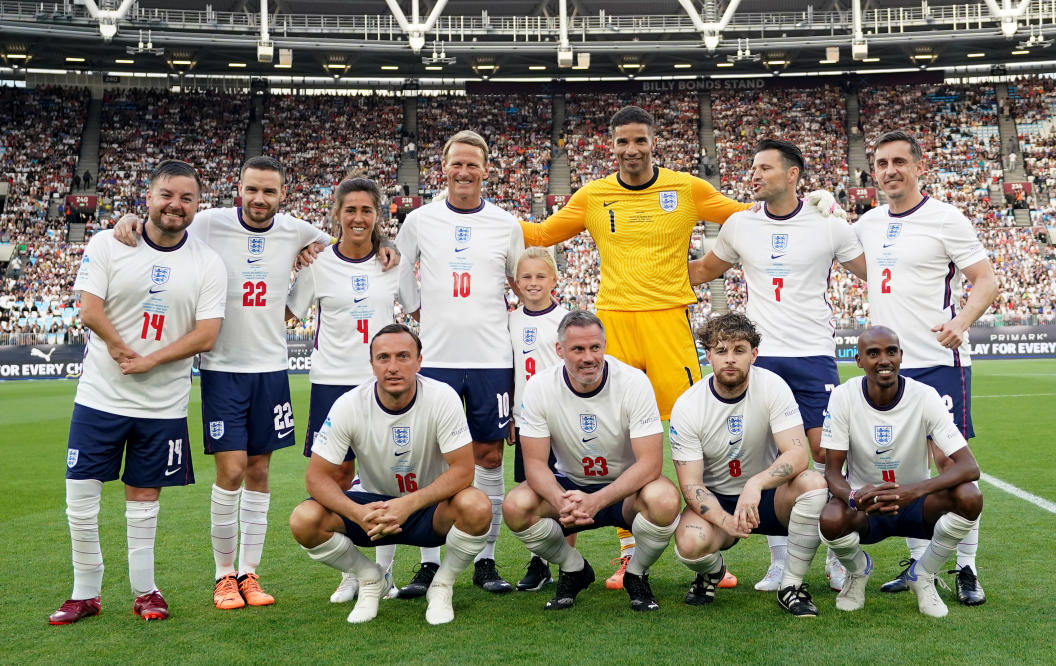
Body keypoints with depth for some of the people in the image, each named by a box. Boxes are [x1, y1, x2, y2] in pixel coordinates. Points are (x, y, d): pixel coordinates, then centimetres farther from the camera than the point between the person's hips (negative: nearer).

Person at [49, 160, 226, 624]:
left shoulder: (208, 264, -1)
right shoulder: (107, 244, -2)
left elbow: (206, 335, -8)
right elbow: (89, 310, -9)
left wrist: (149, 360, -15)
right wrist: (122, 351, -17)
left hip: (164, 406, 0)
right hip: (100, 396, 0)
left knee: (143, 499, 9)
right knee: (80, 499, 2)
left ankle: (144, 592, 23)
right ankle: (85, 594, 18)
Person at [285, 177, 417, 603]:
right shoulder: (318, 264, 0)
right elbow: (286, 314, 7)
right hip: (333, 381, 0)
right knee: (337, 477, 3)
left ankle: (382, 571, 14)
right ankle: (351, 572, 16)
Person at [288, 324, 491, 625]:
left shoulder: (442, 397, -20)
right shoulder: (349, 405, -16)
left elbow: (462, 470, -22)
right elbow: (317, 476, -13)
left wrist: (409, 505, -36)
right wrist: (358, 514, -32)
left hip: (431, 506, -2)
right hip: (373, 505, 2)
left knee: (477, 507, -35)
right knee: (303, 521, -24)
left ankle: (441, 585, -3)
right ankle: (371, 580, 6)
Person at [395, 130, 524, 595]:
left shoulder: (506, 225, 6)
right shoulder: (419, 221, 5)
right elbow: (397, 281, 15)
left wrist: (498, 317, 8)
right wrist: (427, 319, 8)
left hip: (491, 359, 0)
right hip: (436, 358, 0)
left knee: (489, 456, 4)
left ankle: (485, 560, 15)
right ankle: (429, 563, 11)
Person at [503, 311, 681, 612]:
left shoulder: (633, 382, -20)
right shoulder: (539, 387, -14)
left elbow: (650, 461, -25)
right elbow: (535, 462, -14)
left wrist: (596, 501, -38)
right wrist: (561, 502, -36)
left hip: (625, 489, -2)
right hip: (570, 485, 2)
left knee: (664, 500, -36)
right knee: (516, 507, -27)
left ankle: (636, 574, -1)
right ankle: (574, 570, 4)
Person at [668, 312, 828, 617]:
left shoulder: (772, 386, -15)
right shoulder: (687, 407, -15)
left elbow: (799, 453, -23)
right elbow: (690, 485, -14)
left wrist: (756, 484, -42)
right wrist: (725, 520, -34)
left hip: (767, 495, 1)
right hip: (715, 501, -1)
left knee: (813, 484, -31)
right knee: (690, 544, -33)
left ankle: (791, 584, -12)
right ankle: (713, 570, 9)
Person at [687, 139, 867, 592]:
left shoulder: (829, 226, 1)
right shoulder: (739, 224, 7)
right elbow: (704, 270, 21)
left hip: (814, 355, -2)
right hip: (761, 355, 2)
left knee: (826, 449, -5)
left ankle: (838, 557, 12)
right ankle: (779, 560, 14)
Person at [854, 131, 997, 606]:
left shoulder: (946, 219, -6)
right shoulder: (869, 223, 11)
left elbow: (986, 281, -8)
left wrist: (961, 321, -25)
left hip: (938, 360, -6)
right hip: (888, 363, 6)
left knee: (950, 459, -6)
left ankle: (967, 568, 6)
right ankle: (919, 561, 20)